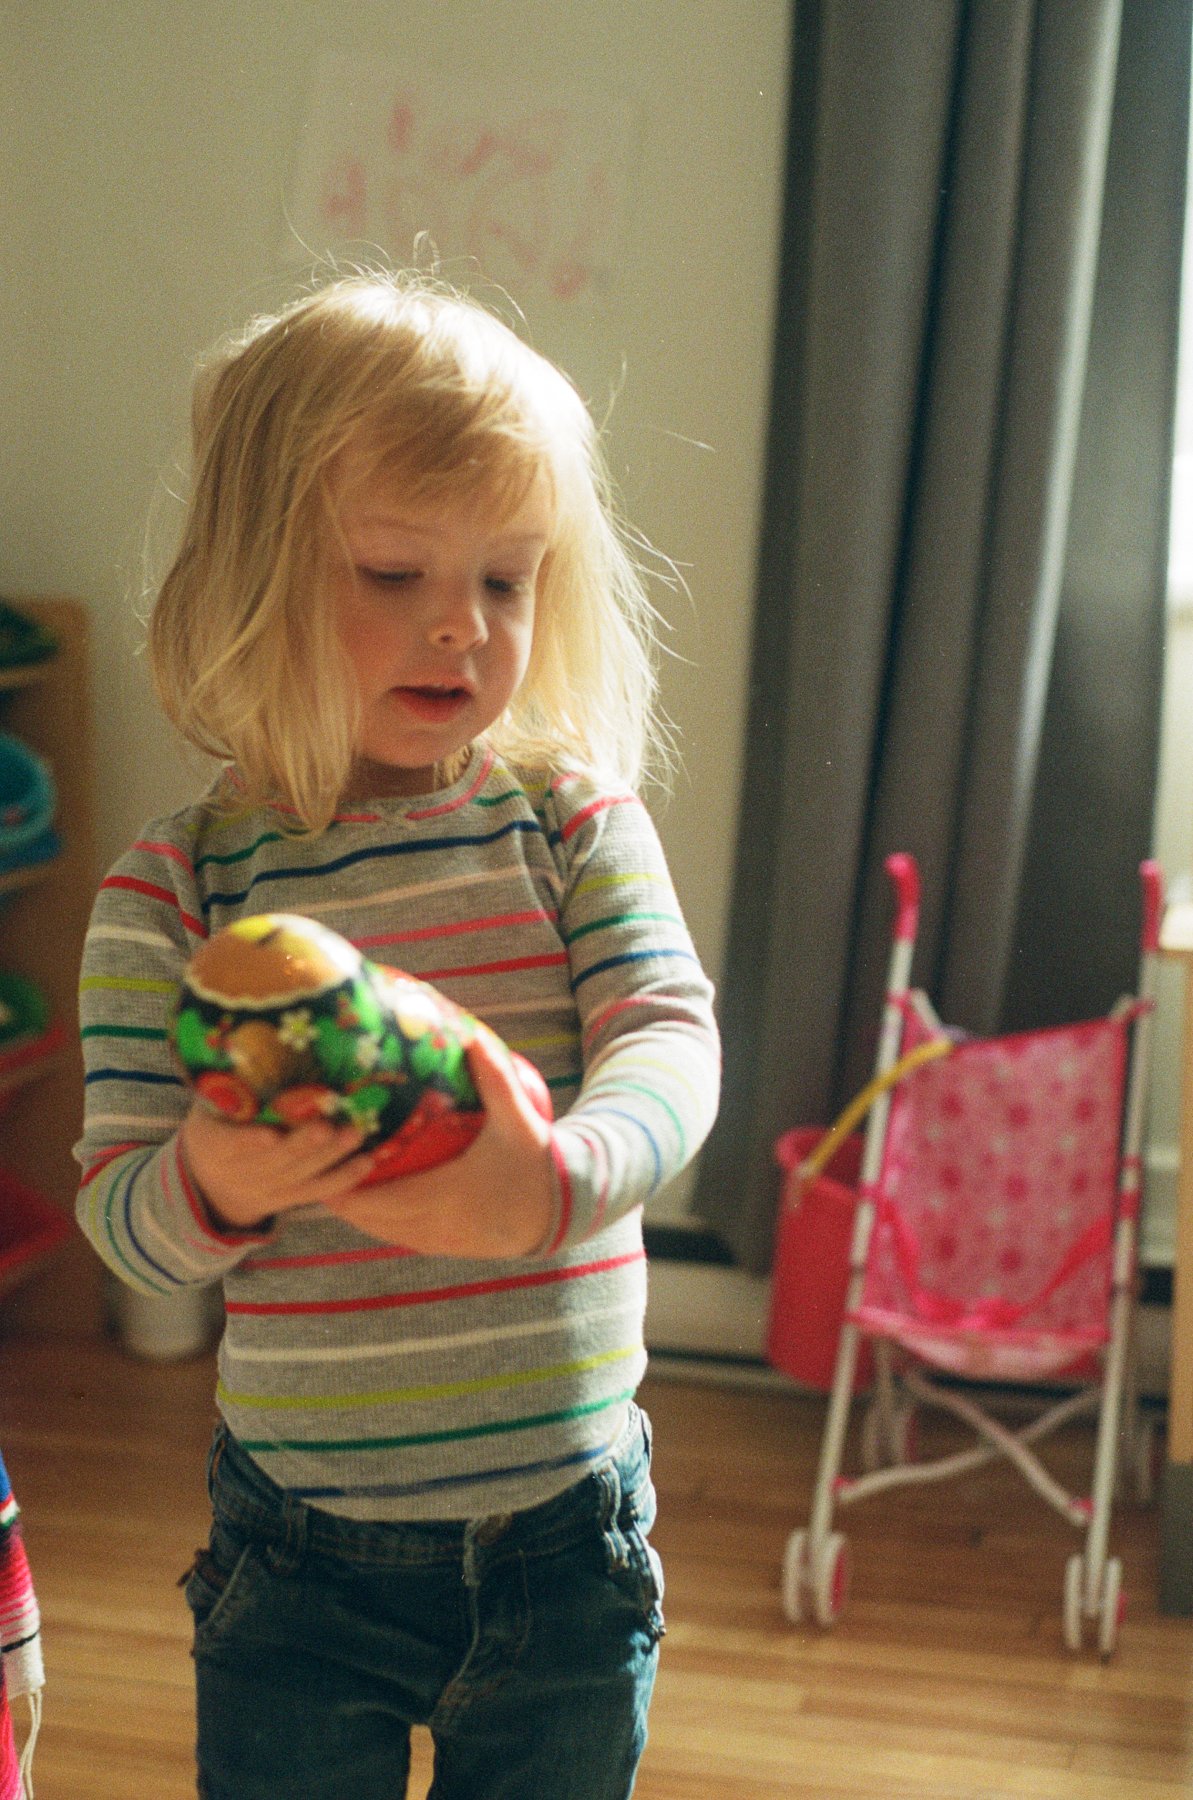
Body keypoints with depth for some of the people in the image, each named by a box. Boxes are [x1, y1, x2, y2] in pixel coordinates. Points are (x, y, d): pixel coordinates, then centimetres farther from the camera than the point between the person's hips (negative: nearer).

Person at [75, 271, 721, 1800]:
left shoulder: (574, 823, -2)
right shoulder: (173, 888, -7)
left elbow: (670, 1038, -16)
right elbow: (119, 1206, -7)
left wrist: (561, 1178, -37)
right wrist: (210, 1190, -30)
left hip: (569, 1527, 2)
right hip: (303, 1549, -1)